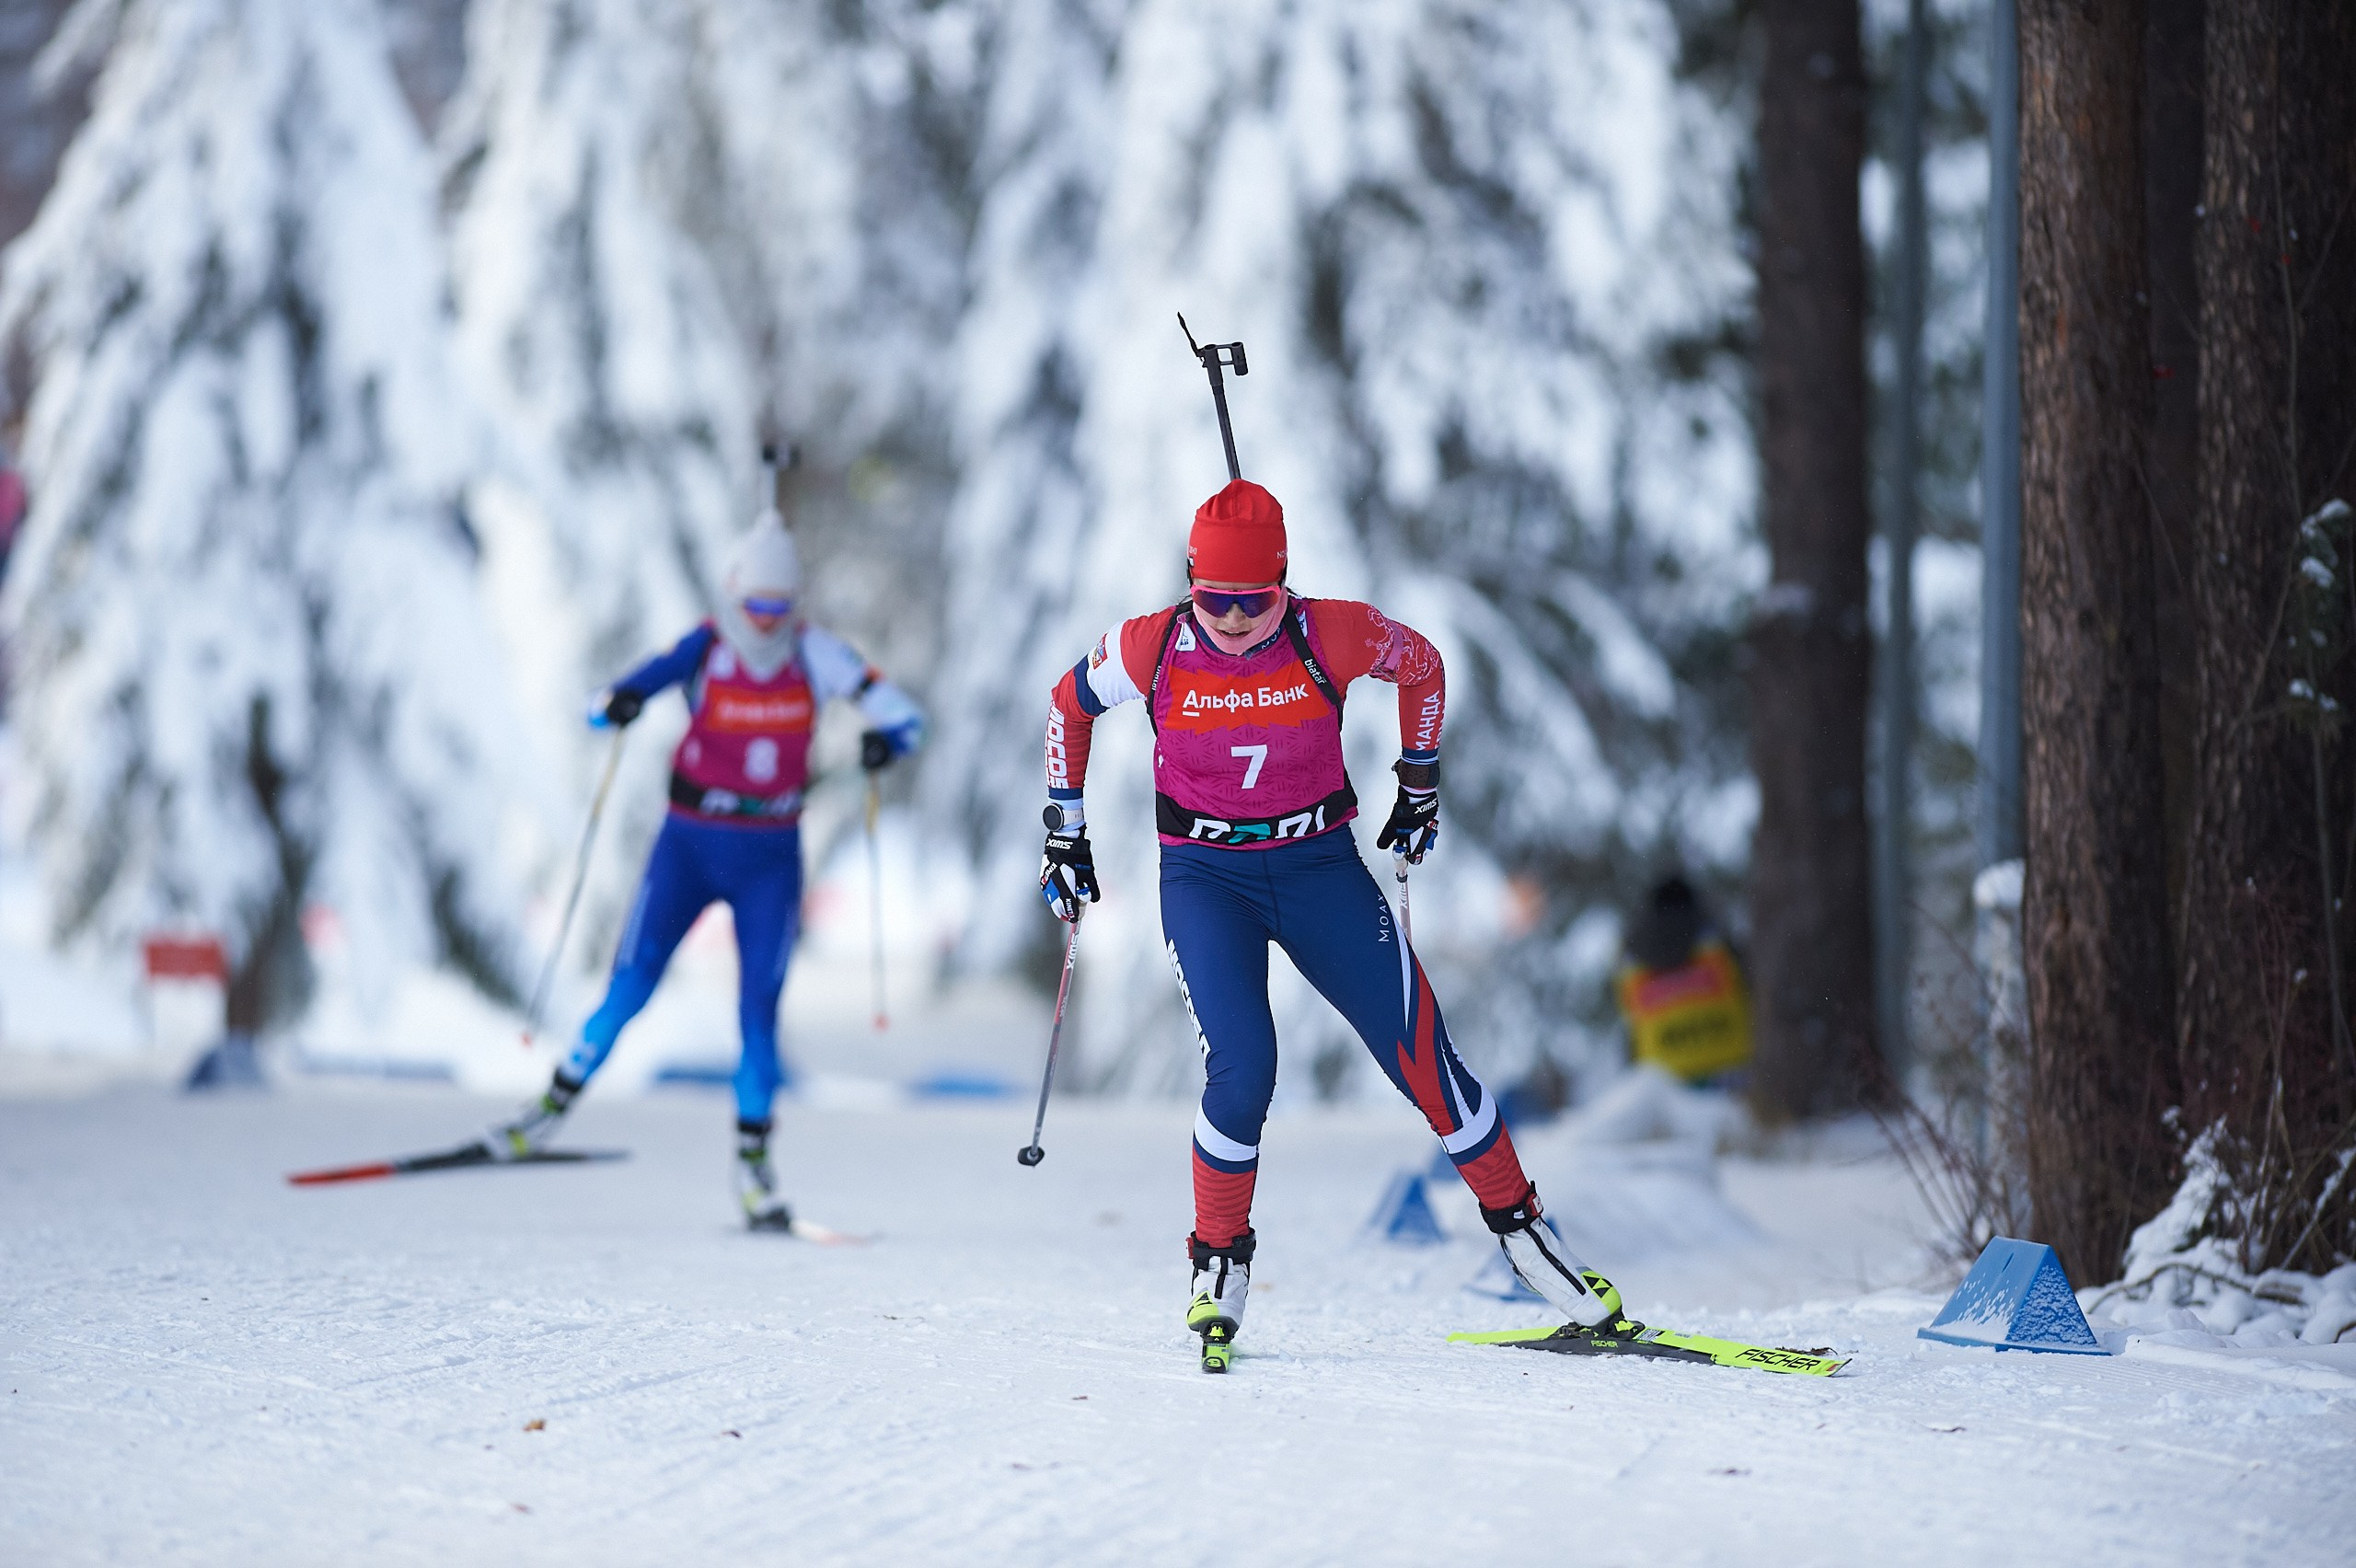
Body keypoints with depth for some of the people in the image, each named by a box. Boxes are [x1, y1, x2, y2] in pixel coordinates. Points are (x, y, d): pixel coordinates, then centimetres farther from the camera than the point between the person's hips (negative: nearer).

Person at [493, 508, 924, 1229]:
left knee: (760, 1011, -4)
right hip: (690, 843, -1)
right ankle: (557, 1103, 13)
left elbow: (903, 715, -5)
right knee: (630, 987, -5)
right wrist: (617, 705, -38)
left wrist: (885, 741, -28)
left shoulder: (814, 654, -7)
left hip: (770, 855, 1)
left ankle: (753, 1164, 6)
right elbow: (607, 703, -14)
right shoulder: (704, 649, -10)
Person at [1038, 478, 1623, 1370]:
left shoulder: (1334, 636, -16)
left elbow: (1422, 667, 7)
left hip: (1320, 864, 1)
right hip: (1205, 876, -1)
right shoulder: (1152, 648, -14)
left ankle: (1518, 1224, 15)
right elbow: (1068, 707, 6)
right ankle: (1219, 1260, 0)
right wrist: (1065, 834, 8)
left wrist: (1420, 783, 12)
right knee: (1242, 1071, -22)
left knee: (1421, 1055, -5)